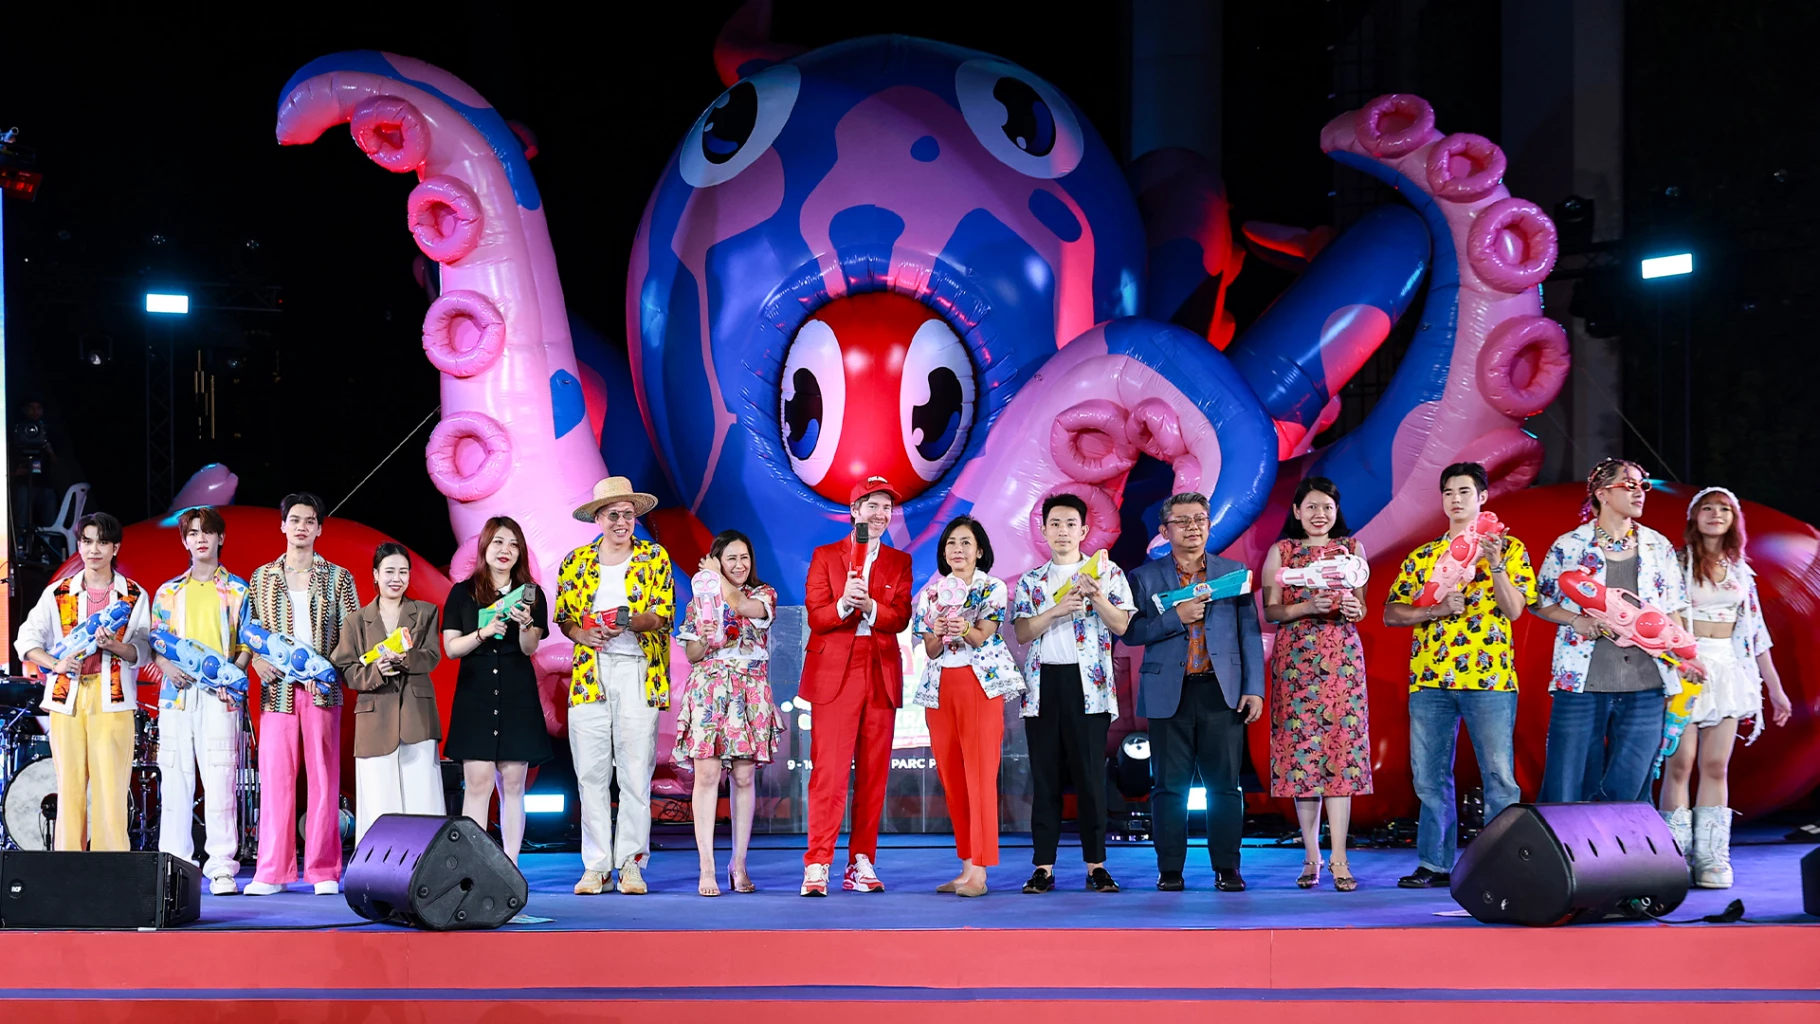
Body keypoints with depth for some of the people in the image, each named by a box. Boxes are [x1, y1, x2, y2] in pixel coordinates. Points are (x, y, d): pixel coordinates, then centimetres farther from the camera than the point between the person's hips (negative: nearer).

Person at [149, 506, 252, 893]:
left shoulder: (238, 591, 9)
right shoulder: (168, 593, 16)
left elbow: (248, 644, 6)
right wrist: (169, 668, -7)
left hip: (219, 696, -3)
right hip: (176, 692, 3)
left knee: (220, 780, -9)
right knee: (175, 778, 1)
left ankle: (223, 868, -8)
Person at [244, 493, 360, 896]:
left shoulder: (338, 577, 7)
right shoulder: (262, 577, 12)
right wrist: (256, 658, -7)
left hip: (322, 691, -1)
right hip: (278, 689, 1)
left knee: (324, 777, -1)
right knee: (275, 776, -2)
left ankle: (324, 871, 4)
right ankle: (272, 872, 3)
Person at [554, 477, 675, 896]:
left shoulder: (655, 558, 8)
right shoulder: (576, 561, 13)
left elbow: (663, 616, 0)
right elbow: (563, 617, 15)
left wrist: (629, 621, -19)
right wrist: (582, 633, -6)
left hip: (638, 672, -1)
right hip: (590, 672, 2)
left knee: (636, 771, -4)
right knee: (591, 773, -1)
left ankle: (631, 862, 4)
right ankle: (595, 865, 4)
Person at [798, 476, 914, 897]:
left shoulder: (900, 562, 13)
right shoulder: (825, 556, 8)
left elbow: (900, 618, -1)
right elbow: (816, 616, -2)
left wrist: (868, 605, -20)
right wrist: (843, 604, -23)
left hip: (881, 673, 3)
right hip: (834, 671, -3)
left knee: (873, 772, 3)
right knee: (829, 768, -10)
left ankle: (862, 862, 9)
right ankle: (817, 865, -12)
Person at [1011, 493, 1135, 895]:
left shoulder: (1108, 573, 7)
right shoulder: (1030, 581, 13)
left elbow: (1121, 625, -3)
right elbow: (1022, 632, 0)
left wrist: (1097, 596, -17)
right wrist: (1057, 609, -13)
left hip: (1088, 684, -2)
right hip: (1043, 682, 2)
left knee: (1091, 775, -2)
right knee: (1045, 775, 2)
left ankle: (1096, 864, 4)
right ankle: (1044, 865, 5)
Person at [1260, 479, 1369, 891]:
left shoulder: (1352, 547, 10)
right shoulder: (1281, 551, 6)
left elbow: (1361, 606, 14)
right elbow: (1270, 611, 2)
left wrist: (1354, 609, -9)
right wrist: (1307, 607, -15)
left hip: (1342, 657, 1)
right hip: (1295, 658, 0)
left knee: (1341, 747, -8)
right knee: (1301, 749, -3)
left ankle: (1339, 858, -10)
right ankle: (1312, 855, 6)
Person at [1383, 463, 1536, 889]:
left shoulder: (1508, 548, 7)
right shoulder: (1422, 557, 15)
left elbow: (1514, 609, -3)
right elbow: (1390, 613, 9)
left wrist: (1494, 563, -16)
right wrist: (1437, 609, -7)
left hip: (1489, 678, -3)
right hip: (1430, 679, 3)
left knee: (1499, 777, -5)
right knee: (1430, 777, 5)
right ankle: (1435, 864, 13)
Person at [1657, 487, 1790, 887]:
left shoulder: (1741, 571, 14)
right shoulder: (1676, 563, 1)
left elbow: (1756, 631, 16)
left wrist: (1775, 688, 15)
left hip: (1728, 670, 4)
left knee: (1716, 767, 2)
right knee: (1680, 763, -7)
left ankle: (1712, 859, 3)